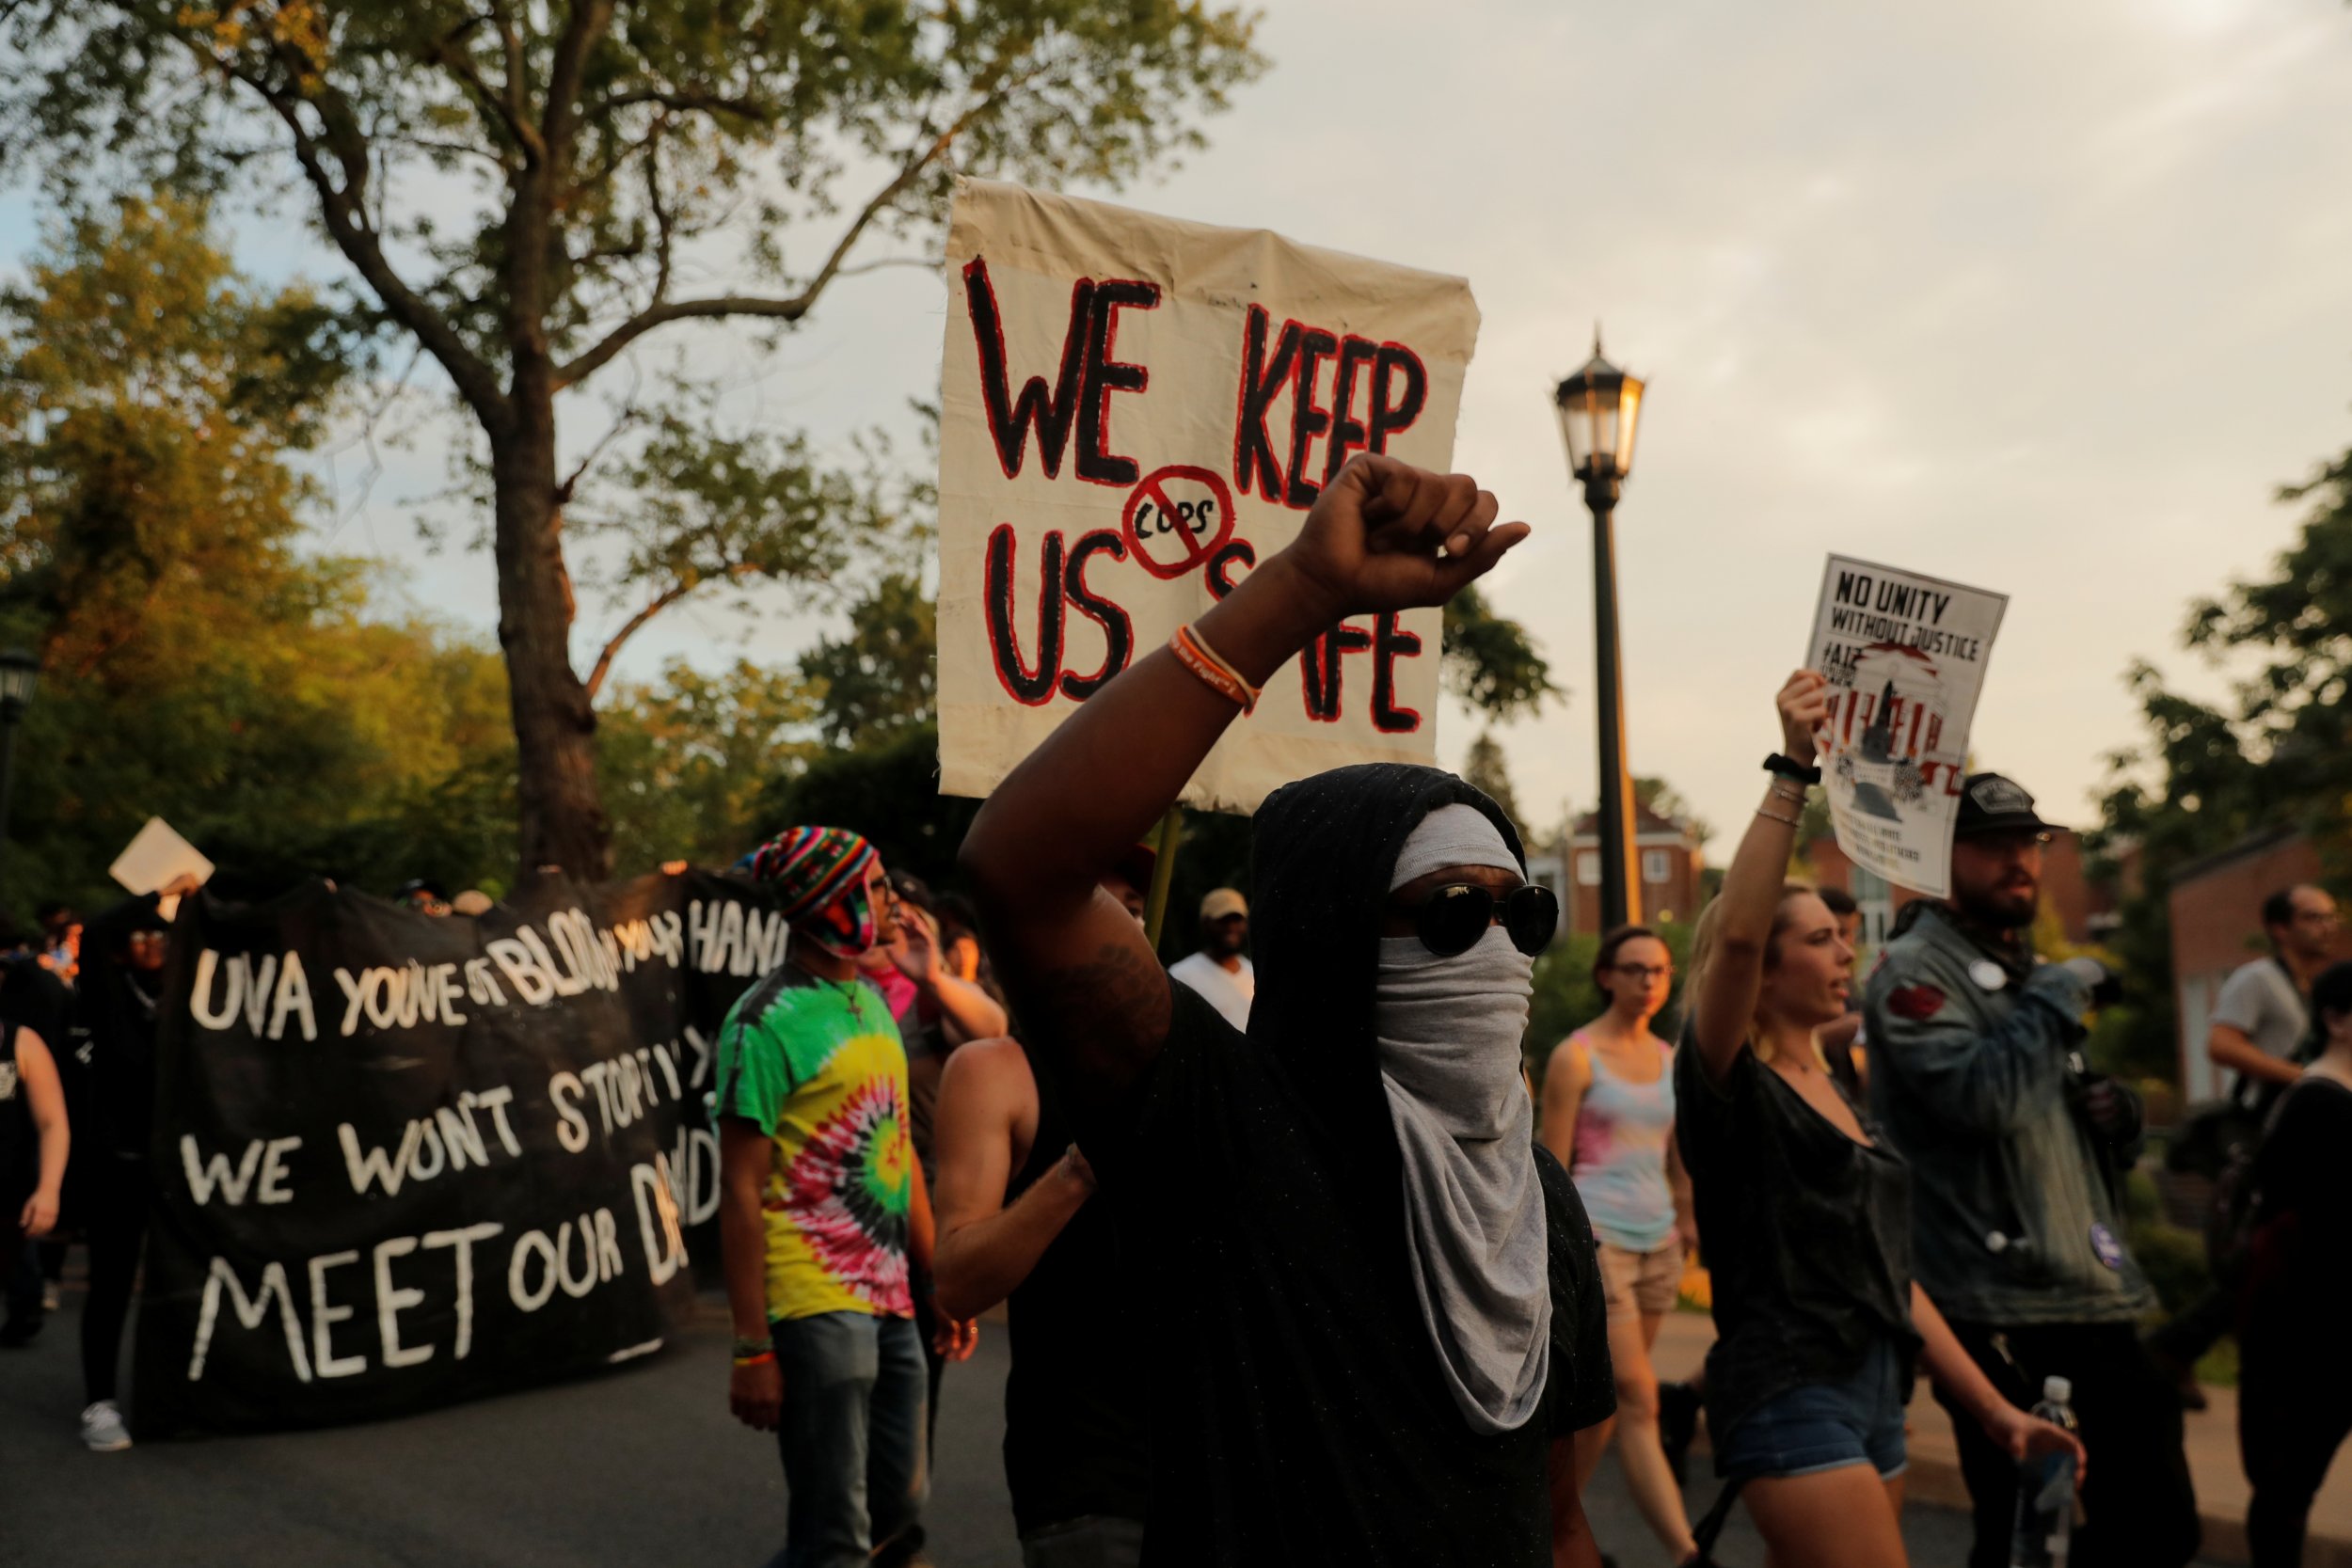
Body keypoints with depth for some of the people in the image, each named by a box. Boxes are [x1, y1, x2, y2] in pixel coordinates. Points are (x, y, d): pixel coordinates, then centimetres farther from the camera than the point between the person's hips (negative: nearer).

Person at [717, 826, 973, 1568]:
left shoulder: (871, 1000, 11)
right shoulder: (767, 1020, -13)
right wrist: (752, 1347, -15)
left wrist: (939, 1277, 16)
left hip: (891, 1301, 8)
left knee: (899, 1507, 17)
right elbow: (740, 1190, -13)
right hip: (816, 1305, -8)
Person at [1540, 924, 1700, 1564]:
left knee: (1604, 1397, 11)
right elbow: (1553, 1168, -6)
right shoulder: (1575, 1056, -5)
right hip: (1596, 1236, -6)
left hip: (1658, 1242, 6)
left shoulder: (1667, 1058, 12)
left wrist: (1687, 1224, 16)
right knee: (1638, 1398, -10)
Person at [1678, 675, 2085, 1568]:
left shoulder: (1841, 1095, 17)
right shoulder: (1730, 1084, -7)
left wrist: (1994, 1410, 16)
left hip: (1875, 1394, 8)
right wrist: (1792, 769, -29)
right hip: (1789, 1394, -8)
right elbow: (1734, 933, -27)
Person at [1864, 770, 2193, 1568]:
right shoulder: (1915, 972, -8)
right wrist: (2055, 1000, -13)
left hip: (2092, 1297, 9)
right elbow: (1978, 1096, -24)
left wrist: (2117, 1109, 6)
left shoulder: (2034, 972, 20)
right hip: (2001, 1312, -8)